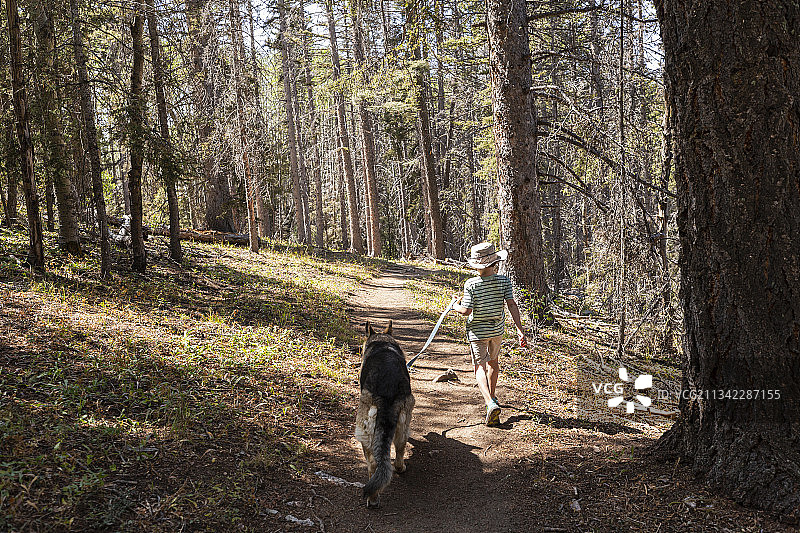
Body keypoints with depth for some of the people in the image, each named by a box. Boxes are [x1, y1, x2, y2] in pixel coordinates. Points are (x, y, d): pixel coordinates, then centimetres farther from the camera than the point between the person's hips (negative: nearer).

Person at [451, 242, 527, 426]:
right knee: (493, 361, 26)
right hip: (497, 328, 4)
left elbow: (467, 311, -19)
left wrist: (456, 306, 3)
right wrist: (520, 330, -15)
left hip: (477, 331, -4)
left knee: (480, 367, -2)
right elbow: (512, 305, -15)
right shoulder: (503, 281, -11)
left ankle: (490, 403, -23)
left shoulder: (471, 284, -18)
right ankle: (492, 395, 42)